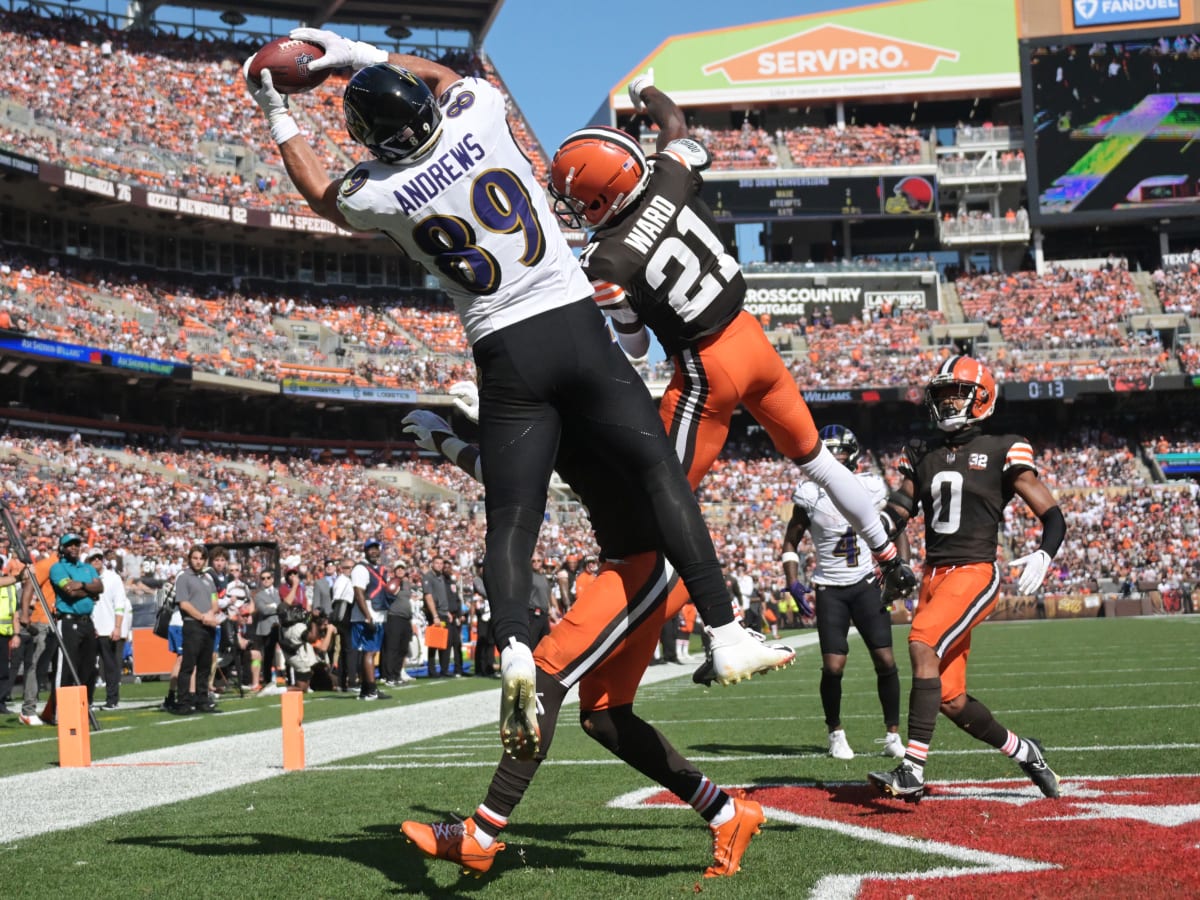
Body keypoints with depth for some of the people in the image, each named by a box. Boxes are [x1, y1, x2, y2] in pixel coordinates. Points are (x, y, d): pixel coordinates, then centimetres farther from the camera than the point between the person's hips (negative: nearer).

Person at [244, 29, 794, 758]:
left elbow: (322, 192, 24)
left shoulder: (380, 193, -2)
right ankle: (726, 635, -1)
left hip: (506, 356, 0)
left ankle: (515, 650, -20)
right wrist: (361, 54, 28)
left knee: (511, 523, 5)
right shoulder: (477, 114, -2)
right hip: (575, 324, 0)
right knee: (661, 471, 4)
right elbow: (445, 74, 25)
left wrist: (278, 116, 35)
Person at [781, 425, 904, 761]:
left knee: (885, 660, -6)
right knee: (833, 668, -7)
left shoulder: (872, 487, -2)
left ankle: (893, 734, 9)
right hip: (830, 589, -1)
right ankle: (836, 733, 15)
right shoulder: (809, 493, -5)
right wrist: (793, 584, -7)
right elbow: (791, 542, 4)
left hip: (867, 584, 1)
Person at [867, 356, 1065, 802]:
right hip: (933, 576, 6)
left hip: (975, 573, -6)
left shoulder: (1002, 452, -1)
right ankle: (1023, 751, 31)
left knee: (923, 646, -29)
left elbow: (1053, 516, -2)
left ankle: (913, 770, -30)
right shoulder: (922, 455, 15)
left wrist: (1043, 556, -21)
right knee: (951, 700, 5)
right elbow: (897, 512, 14)